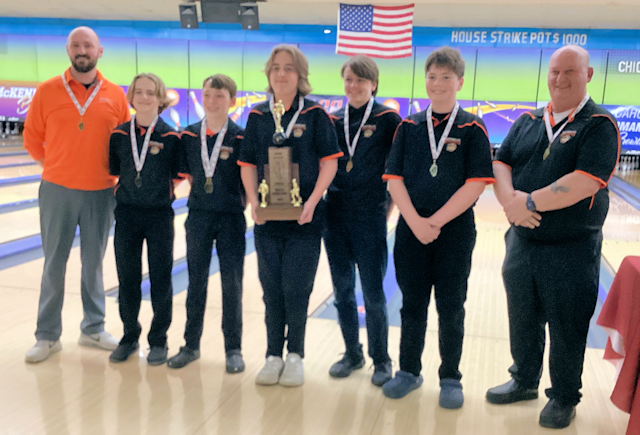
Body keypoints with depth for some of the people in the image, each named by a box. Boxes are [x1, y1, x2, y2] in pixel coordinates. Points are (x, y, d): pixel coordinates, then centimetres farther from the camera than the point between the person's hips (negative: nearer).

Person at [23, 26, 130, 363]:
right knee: (54, 265, 7)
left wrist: (114, 172, 3)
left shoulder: (116, 95, 0)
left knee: (93, 264, 11)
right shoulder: (47, 92, -1)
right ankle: (47, 336, 19)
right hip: (57, 192, 0)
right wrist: (56, 169, 8)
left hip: (101, 194, 1)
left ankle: (93, 329, 25)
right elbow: (32, 137, 6)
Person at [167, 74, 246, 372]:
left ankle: (233, 349, 13)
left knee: (232, 283, 2)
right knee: (196, 281, 10)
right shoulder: (188, 136, 3)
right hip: (198, 216, 3)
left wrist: (242, 202, -10)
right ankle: (191, 345, 22)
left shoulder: (241, 138, -5)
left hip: (231, 218, -2)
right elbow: (187, 174, 10)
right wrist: (202, 195, 4)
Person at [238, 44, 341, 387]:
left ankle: (295, 355, 19)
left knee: (296, 288, 1)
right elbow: (248, 164, 8)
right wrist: (253, 201, -6)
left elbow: (329, 162, -5)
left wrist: (312, 202, -15)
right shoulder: (258, 116, 7)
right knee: (271, 289, 8)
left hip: (304, 218, -3)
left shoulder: (315, 115, -2)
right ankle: (274, 355, 22)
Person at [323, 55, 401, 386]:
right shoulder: (334, 121, 9)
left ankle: (381, 360, 19)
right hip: (335, 215, 5)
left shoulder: (388, 120, -4)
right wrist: (321, 200, 3)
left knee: (373, 294, 2)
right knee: (342, 291, 11)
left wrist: (387, 207, -6)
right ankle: (352, 354, 27)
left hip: (370, 217, -4)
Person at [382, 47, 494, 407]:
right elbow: (395, 178, 0)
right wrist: (415, 221, -13)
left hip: (455, 230, -2)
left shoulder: (472, 128, -3)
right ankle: (409, 371, 27)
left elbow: (477, 183, -10)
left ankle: (451, 378, 23)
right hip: (412, 228, 2)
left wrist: (436, 221, -15)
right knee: (412, 304, 11)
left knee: (451, 308, 7)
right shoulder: (409, 127, 5)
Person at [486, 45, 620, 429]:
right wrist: (510, 198, -18)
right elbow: (501, 164, 2)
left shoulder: (599, 124, -10)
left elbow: (586, 181, -23)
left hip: (572, 250, -5)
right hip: (523, 242, 5)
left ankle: (564, 398, 27)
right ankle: (525, 381, 39)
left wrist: (530, 202, -22)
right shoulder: (528, 121, 7)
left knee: (568, 327, 8)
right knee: (522, 319, 18)